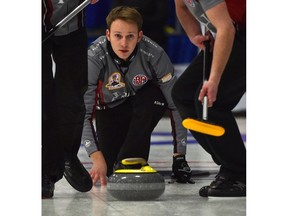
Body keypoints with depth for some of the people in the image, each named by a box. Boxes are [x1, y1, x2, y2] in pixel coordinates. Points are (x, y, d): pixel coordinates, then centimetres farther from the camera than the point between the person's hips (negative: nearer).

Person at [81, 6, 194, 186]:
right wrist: (97, 158, -45)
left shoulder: (154, 54, -32)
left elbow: (176, 104, -25)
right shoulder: (94, 57, -33)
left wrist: (179, 156, -26)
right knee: (108, 169, -15)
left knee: (155, 95, -35)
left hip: (144, 104, 0)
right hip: (110, 107, 0)